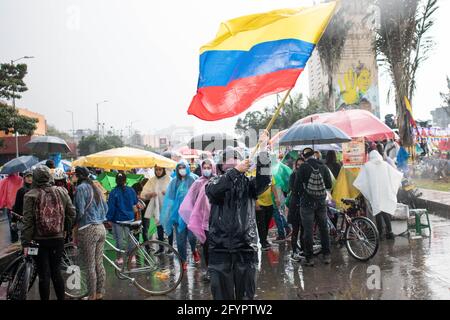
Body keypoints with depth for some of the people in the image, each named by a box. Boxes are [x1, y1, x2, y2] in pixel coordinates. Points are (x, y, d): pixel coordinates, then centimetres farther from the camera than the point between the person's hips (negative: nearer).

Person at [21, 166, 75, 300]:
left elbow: (28, 221, -10)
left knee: (44, 275, 5)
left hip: (40, 240, -3)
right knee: (56, 271, 15)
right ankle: (61, 298, 21)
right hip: (58, 239, 3)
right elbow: (72, 213, 4)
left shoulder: (31, 195, -8)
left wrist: (25, 243, -6)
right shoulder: (62, 192, 1)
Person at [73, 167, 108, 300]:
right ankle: (100, 293, 20)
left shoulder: (81, 188, -9)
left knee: (90, 266, 1)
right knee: (99, 264, 13)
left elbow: (80, 211, -15)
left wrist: (75, 228, -5)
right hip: (101, 228, 8)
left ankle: (92, 296, 8)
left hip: (88, 230, -8)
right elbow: (105, 208, 17)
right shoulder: (96, 188, 14)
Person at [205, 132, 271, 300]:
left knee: (246, 294, 10)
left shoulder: (248, 183, 5)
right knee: (222, 293, 7)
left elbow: (264, 180, -15)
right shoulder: (215, 182, 5)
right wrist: (235, 171, -27)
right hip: (220, 248, 0)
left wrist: (263, 149, -23)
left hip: (246, 247, 1)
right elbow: (213, 191, -19)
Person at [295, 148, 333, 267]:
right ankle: (326, 255, 19)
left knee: (308, 230, 2)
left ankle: (309, 258, 5)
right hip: (321, 202, 3)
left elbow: (297, 185, -11)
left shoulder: (303, 168, -10)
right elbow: (329, 185, 4)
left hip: (307, 202, -3)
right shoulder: (323, 167, 0)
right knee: (324, 229, 14)